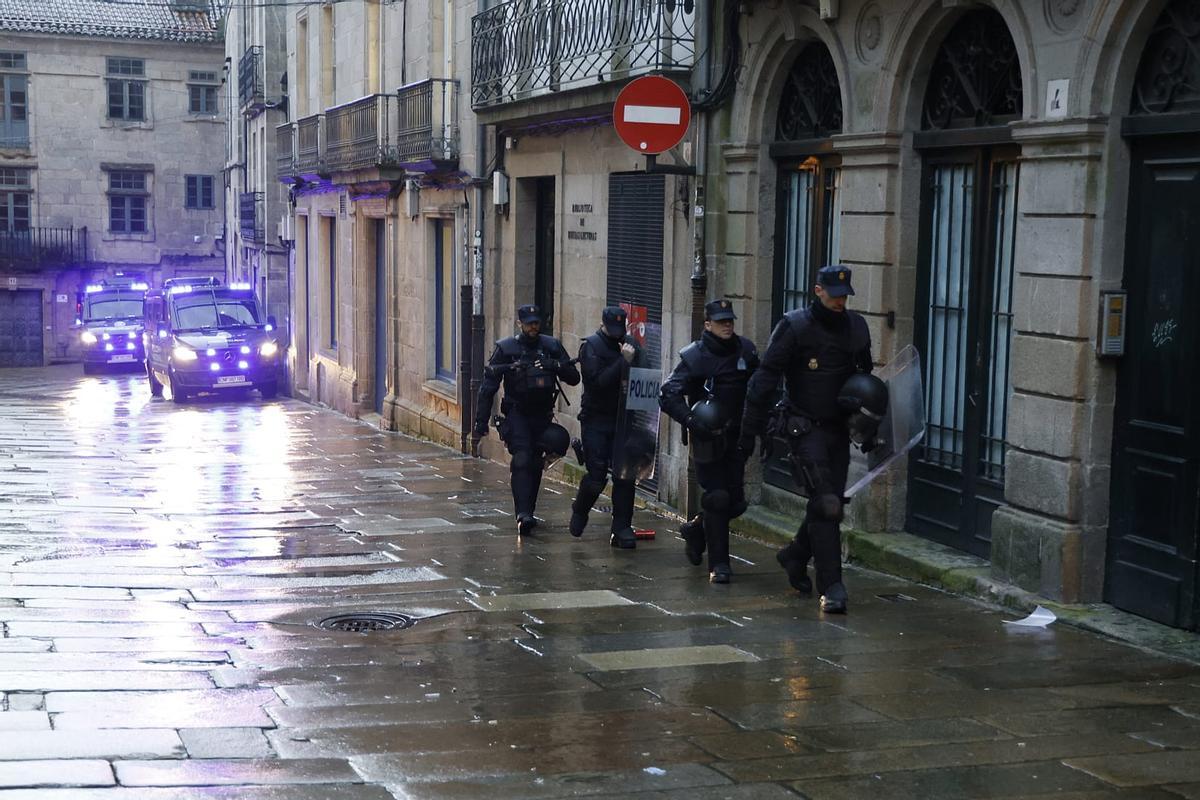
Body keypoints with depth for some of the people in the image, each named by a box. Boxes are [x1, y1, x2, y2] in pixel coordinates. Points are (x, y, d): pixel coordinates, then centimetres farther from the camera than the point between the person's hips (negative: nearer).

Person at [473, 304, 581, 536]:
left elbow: (574, 378, 2)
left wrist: (555, 366, -18)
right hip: (516, 414, -3)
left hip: (542, 415, 4)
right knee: (522, 461, -17)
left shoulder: (552, 346, 3)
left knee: (535, 465, 9)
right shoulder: (505, 348, -5)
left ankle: (527, 513, 22)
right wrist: (481, 422, -7)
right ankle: (523, 515, -25)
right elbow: (488, 387, -3)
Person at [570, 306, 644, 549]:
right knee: (596, 476, -4)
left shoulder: (631, 345, 8)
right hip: (597, 420, -4)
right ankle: (580, 511, 25)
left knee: (625, 475, -1)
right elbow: (599, 381, -19)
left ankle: (622, 529, 4)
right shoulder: (590, 346, -7)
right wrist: (624, 361, -22)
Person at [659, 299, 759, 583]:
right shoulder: (694, 356, -9)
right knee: (716, 498, -7)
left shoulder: (746, 351, 3)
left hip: (737, 437, 5)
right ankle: (718, 564, 3)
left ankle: (696, 529, 35)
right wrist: (692, 421, -23)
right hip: (707, 439, -5)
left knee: (735, 502, 6)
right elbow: (668, 396, -12)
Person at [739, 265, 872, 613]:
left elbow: (866, 380, 21)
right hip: (805, 428, -6)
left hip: (839, 429, 6)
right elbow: (765, 378, -8)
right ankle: (831, 587, -9)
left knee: (828, 504, 11)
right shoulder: (795, 326, -9)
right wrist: (751, 428, -10)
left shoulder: (856, 328, 8)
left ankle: (795, 556, 37)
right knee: (825, 504, -13)